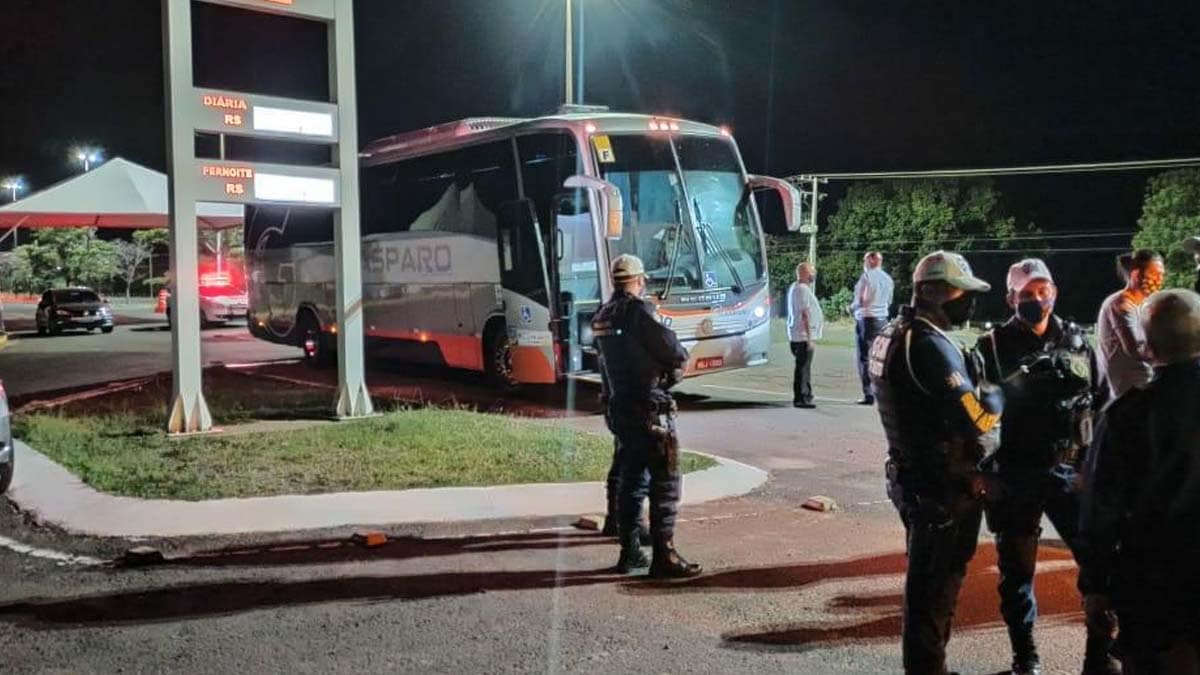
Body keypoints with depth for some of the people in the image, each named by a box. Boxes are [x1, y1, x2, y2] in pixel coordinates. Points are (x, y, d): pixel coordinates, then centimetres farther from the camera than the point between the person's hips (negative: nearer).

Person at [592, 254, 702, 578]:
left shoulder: (602, 317, 9)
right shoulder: (636, 311, -15)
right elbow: (673, 351, -18)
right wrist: (680, 358, 6)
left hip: (620, 408, 8)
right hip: (649, 409, -8)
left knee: (631, 480, 16)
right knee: (665, 482, -4)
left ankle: (630, 553, 21)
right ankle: (664, 556, -5)